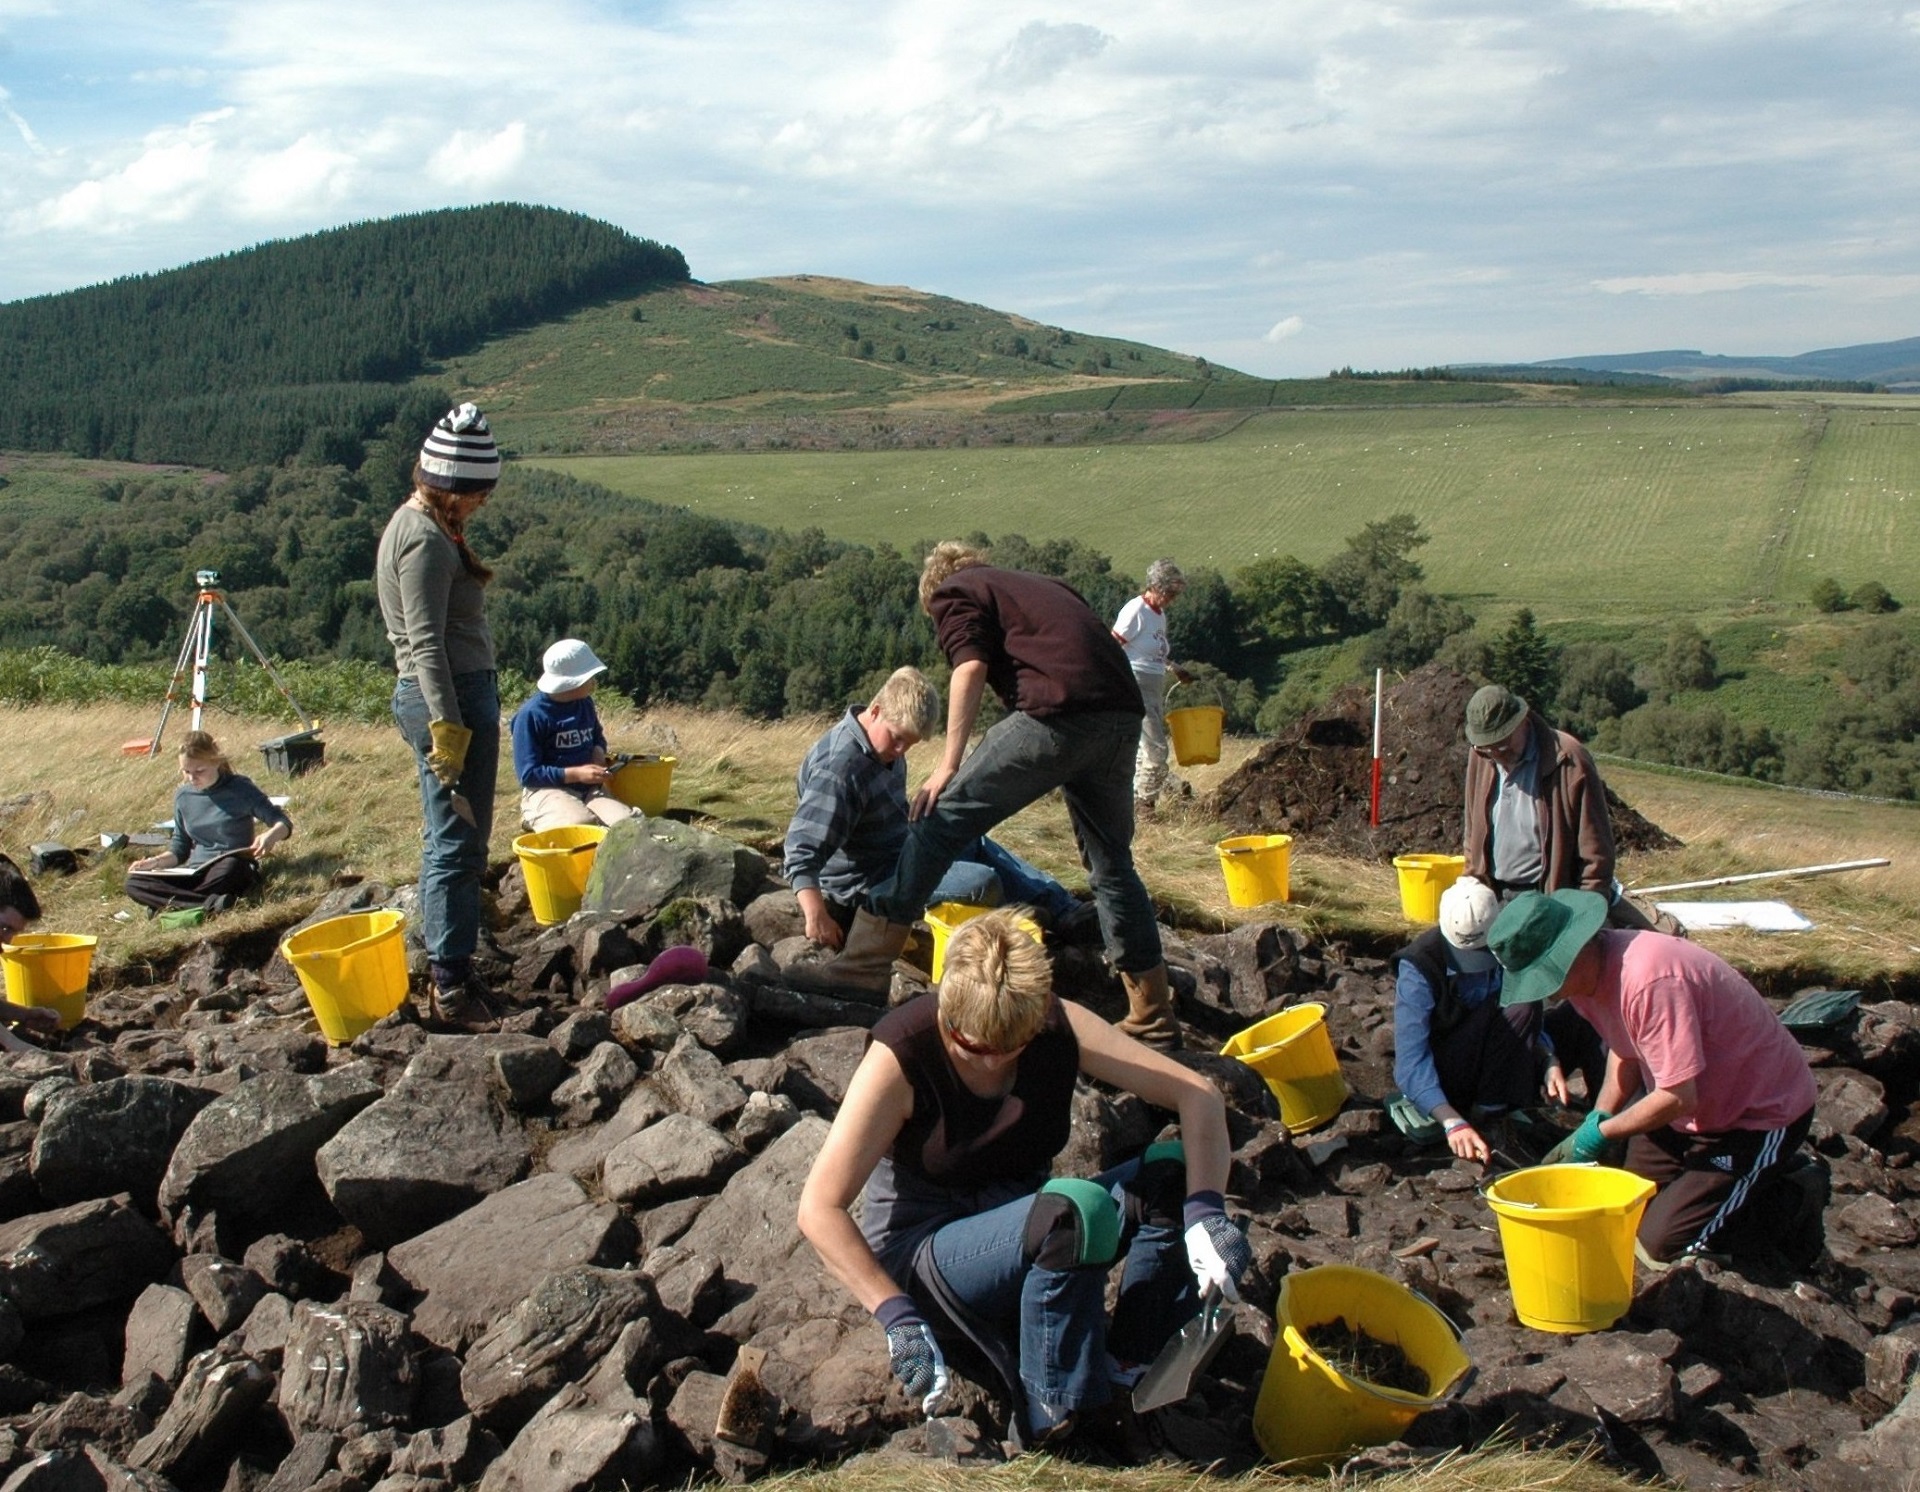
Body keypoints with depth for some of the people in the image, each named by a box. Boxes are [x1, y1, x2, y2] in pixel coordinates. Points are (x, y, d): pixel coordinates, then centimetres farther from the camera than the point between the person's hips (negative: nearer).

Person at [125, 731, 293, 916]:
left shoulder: (240, 789, -5)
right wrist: (155, 862, 0)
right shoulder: (183, 795, 9)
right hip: (196, 873, 5)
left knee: (230, 866, -41)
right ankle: (212, 903, -34)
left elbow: (283, 822, -6)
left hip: (235, 870, -5)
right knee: (134, 883, -19)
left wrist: (270, 836, -29)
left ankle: (168, 904, -28)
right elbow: (180, 848, 19)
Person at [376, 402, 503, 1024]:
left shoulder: (417, 523, 15)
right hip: (452, 696, -10)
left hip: (432, 695, 10)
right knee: (459, 841, -4)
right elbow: (426, 642, -22)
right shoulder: (426, 540, -16)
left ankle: (443, 968, 25)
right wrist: (447, 727, -24)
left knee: (450, 839, 16)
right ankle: (452, 983, 2)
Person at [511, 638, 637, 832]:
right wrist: (576, 773, -18)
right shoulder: (531, 714, -11)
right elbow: (528, 773, -12)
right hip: (547, 791, -6)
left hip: (589, 789, 6)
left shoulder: (585, 704, 10)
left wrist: (598, 753, 5)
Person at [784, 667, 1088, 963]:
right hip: (865, 883, -11)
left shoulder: (887, 745, 3)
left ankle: (1064, 910, 19)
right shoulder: (838, 768, -27)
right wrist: (817, 916, -45)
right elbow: (802, 849, -34)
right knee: (983, 883, -21)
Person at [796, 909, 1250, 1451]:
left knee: (1175, 1170, -18)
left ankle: (1130, 1365, -16)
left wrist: (1204, 1212, -28)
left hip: (1025, 1231, 5)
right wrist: (898, 1318, -34)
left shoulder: (1059, 1027, -11)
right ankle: (1053, 1426, -20)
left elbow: (1196, 1094, -12)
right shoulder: (901, 1056, -21)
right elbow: (819, 1209, -23)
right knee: (1077, 1210, -35)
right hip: (920, 1253, -5)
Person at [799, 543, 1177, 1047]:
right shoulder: (1043, 585, 36)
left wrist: (949, 766, -6)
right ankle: (1153, 1014, 24)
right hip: (1123, 717, 7)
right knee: (1111, 863, 19)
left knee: (941, 819, 1)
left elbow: (971, 667, -2)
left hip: (1057, 715, -7)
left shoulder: (952, 592, 16)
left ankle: (866, 961, -2)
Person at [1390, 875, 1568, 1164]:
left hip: (1491, 1071, 5)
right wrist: (1453, 1122, -43)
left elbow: (1529, 1023, 4)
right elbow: (1411, 1060, -31)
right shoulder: (1418, 967, -24)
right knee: (1492, 1012, -28)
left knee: (1522, 1006, -22)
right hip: (1439, 1080, -5)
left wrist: (1550, 1061, -17)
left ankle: (1490, 1112, -18)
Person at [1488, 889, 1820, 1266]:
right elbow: (1625, 1050, 10)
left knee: (1663, 1241, -11)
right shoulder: (1591, 970, -6)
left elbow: (1678, 1097, -32)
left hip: (1766, 1112, -9)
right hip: (1705, 1099, 9)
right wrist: (1598, 1117, -4)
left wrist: (1602, 1132, -19)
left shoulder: (1648, 979, -36)